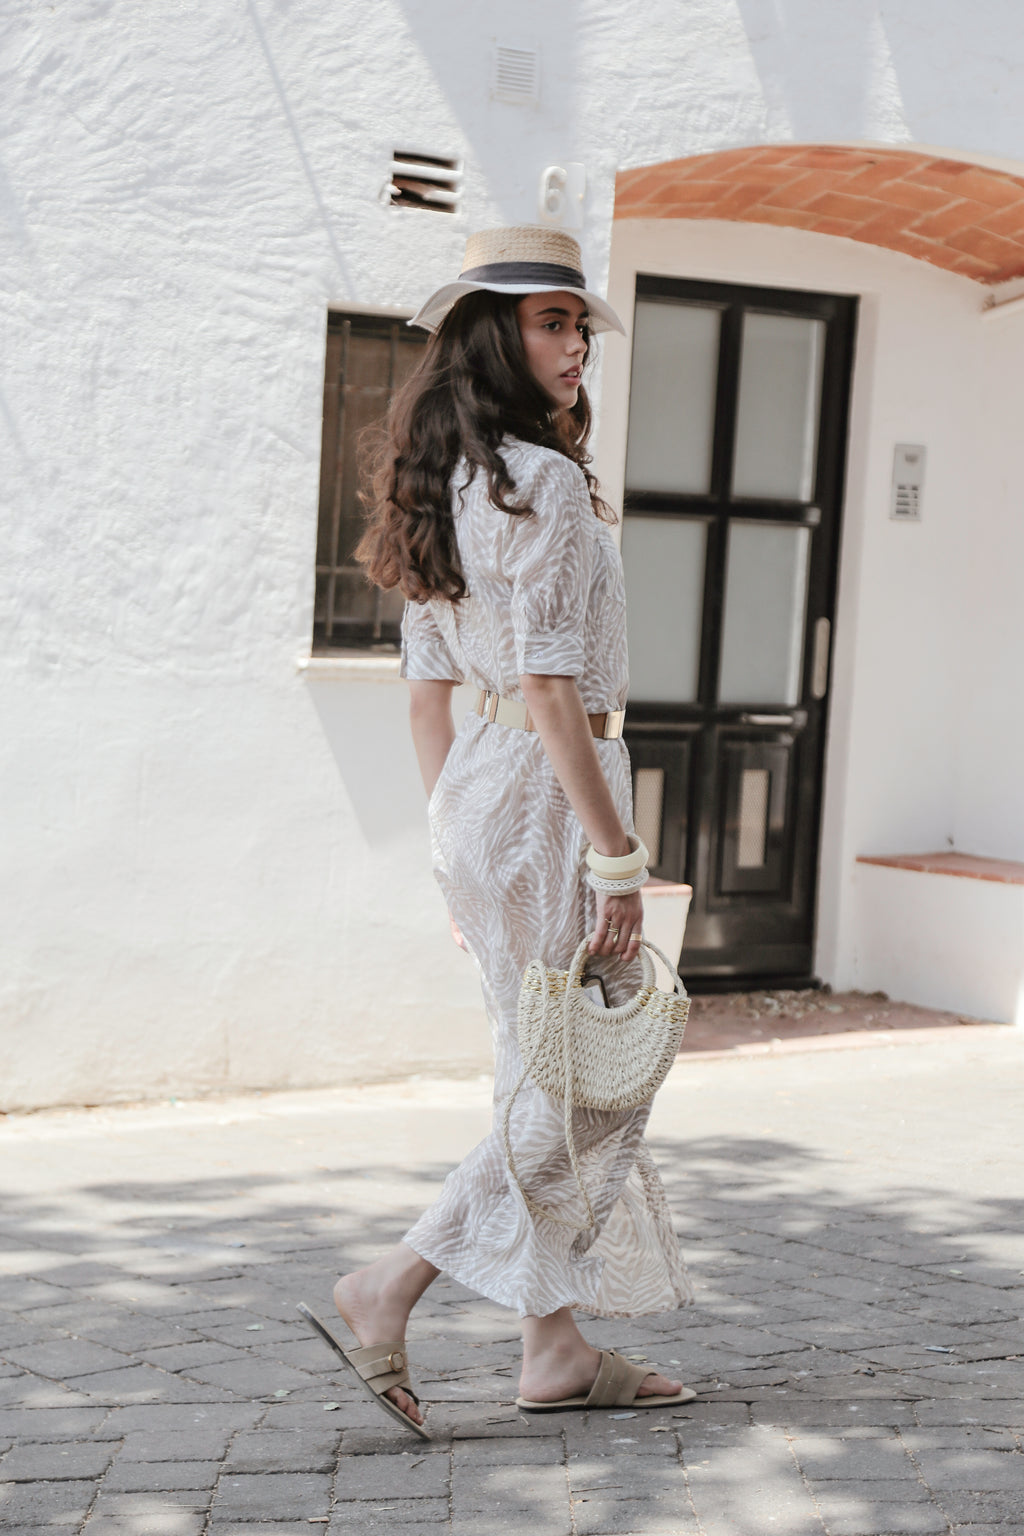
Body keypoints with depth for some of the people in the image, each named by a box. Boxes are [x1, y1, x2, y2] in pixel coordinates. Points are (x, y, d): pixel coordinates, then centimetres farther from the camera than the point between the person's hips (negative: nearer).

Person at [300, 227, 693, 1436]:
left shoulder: (446, 484, 13)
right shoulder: (543, 481, -15)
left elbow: (426, 691, 14)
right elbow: (550, 686, -21)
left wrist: (455, 843, 19)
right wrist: (617, 856, -19)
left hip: (478, 786, 10)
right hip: (548, 790, -10)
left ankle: (555, 1349, 19)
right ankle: (391, 1287, -3)